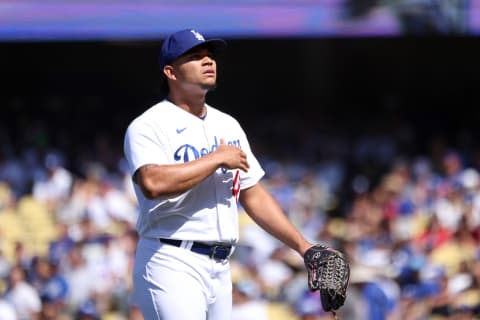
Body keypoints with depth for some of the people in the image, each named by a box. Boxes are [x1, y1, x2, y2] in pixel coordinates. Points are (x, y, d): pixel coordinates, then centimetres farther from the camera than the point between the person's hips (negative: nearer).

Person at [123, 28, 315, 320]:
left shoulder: (228, 125, 18)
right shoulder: (148, 126, -7)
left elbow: (253, 195, 21)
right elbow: (153, 183, -26)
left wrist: (303, 246, 14)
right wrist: (217, 159, -17)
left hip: (220, 270, 8)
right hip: (171, 264, -8)